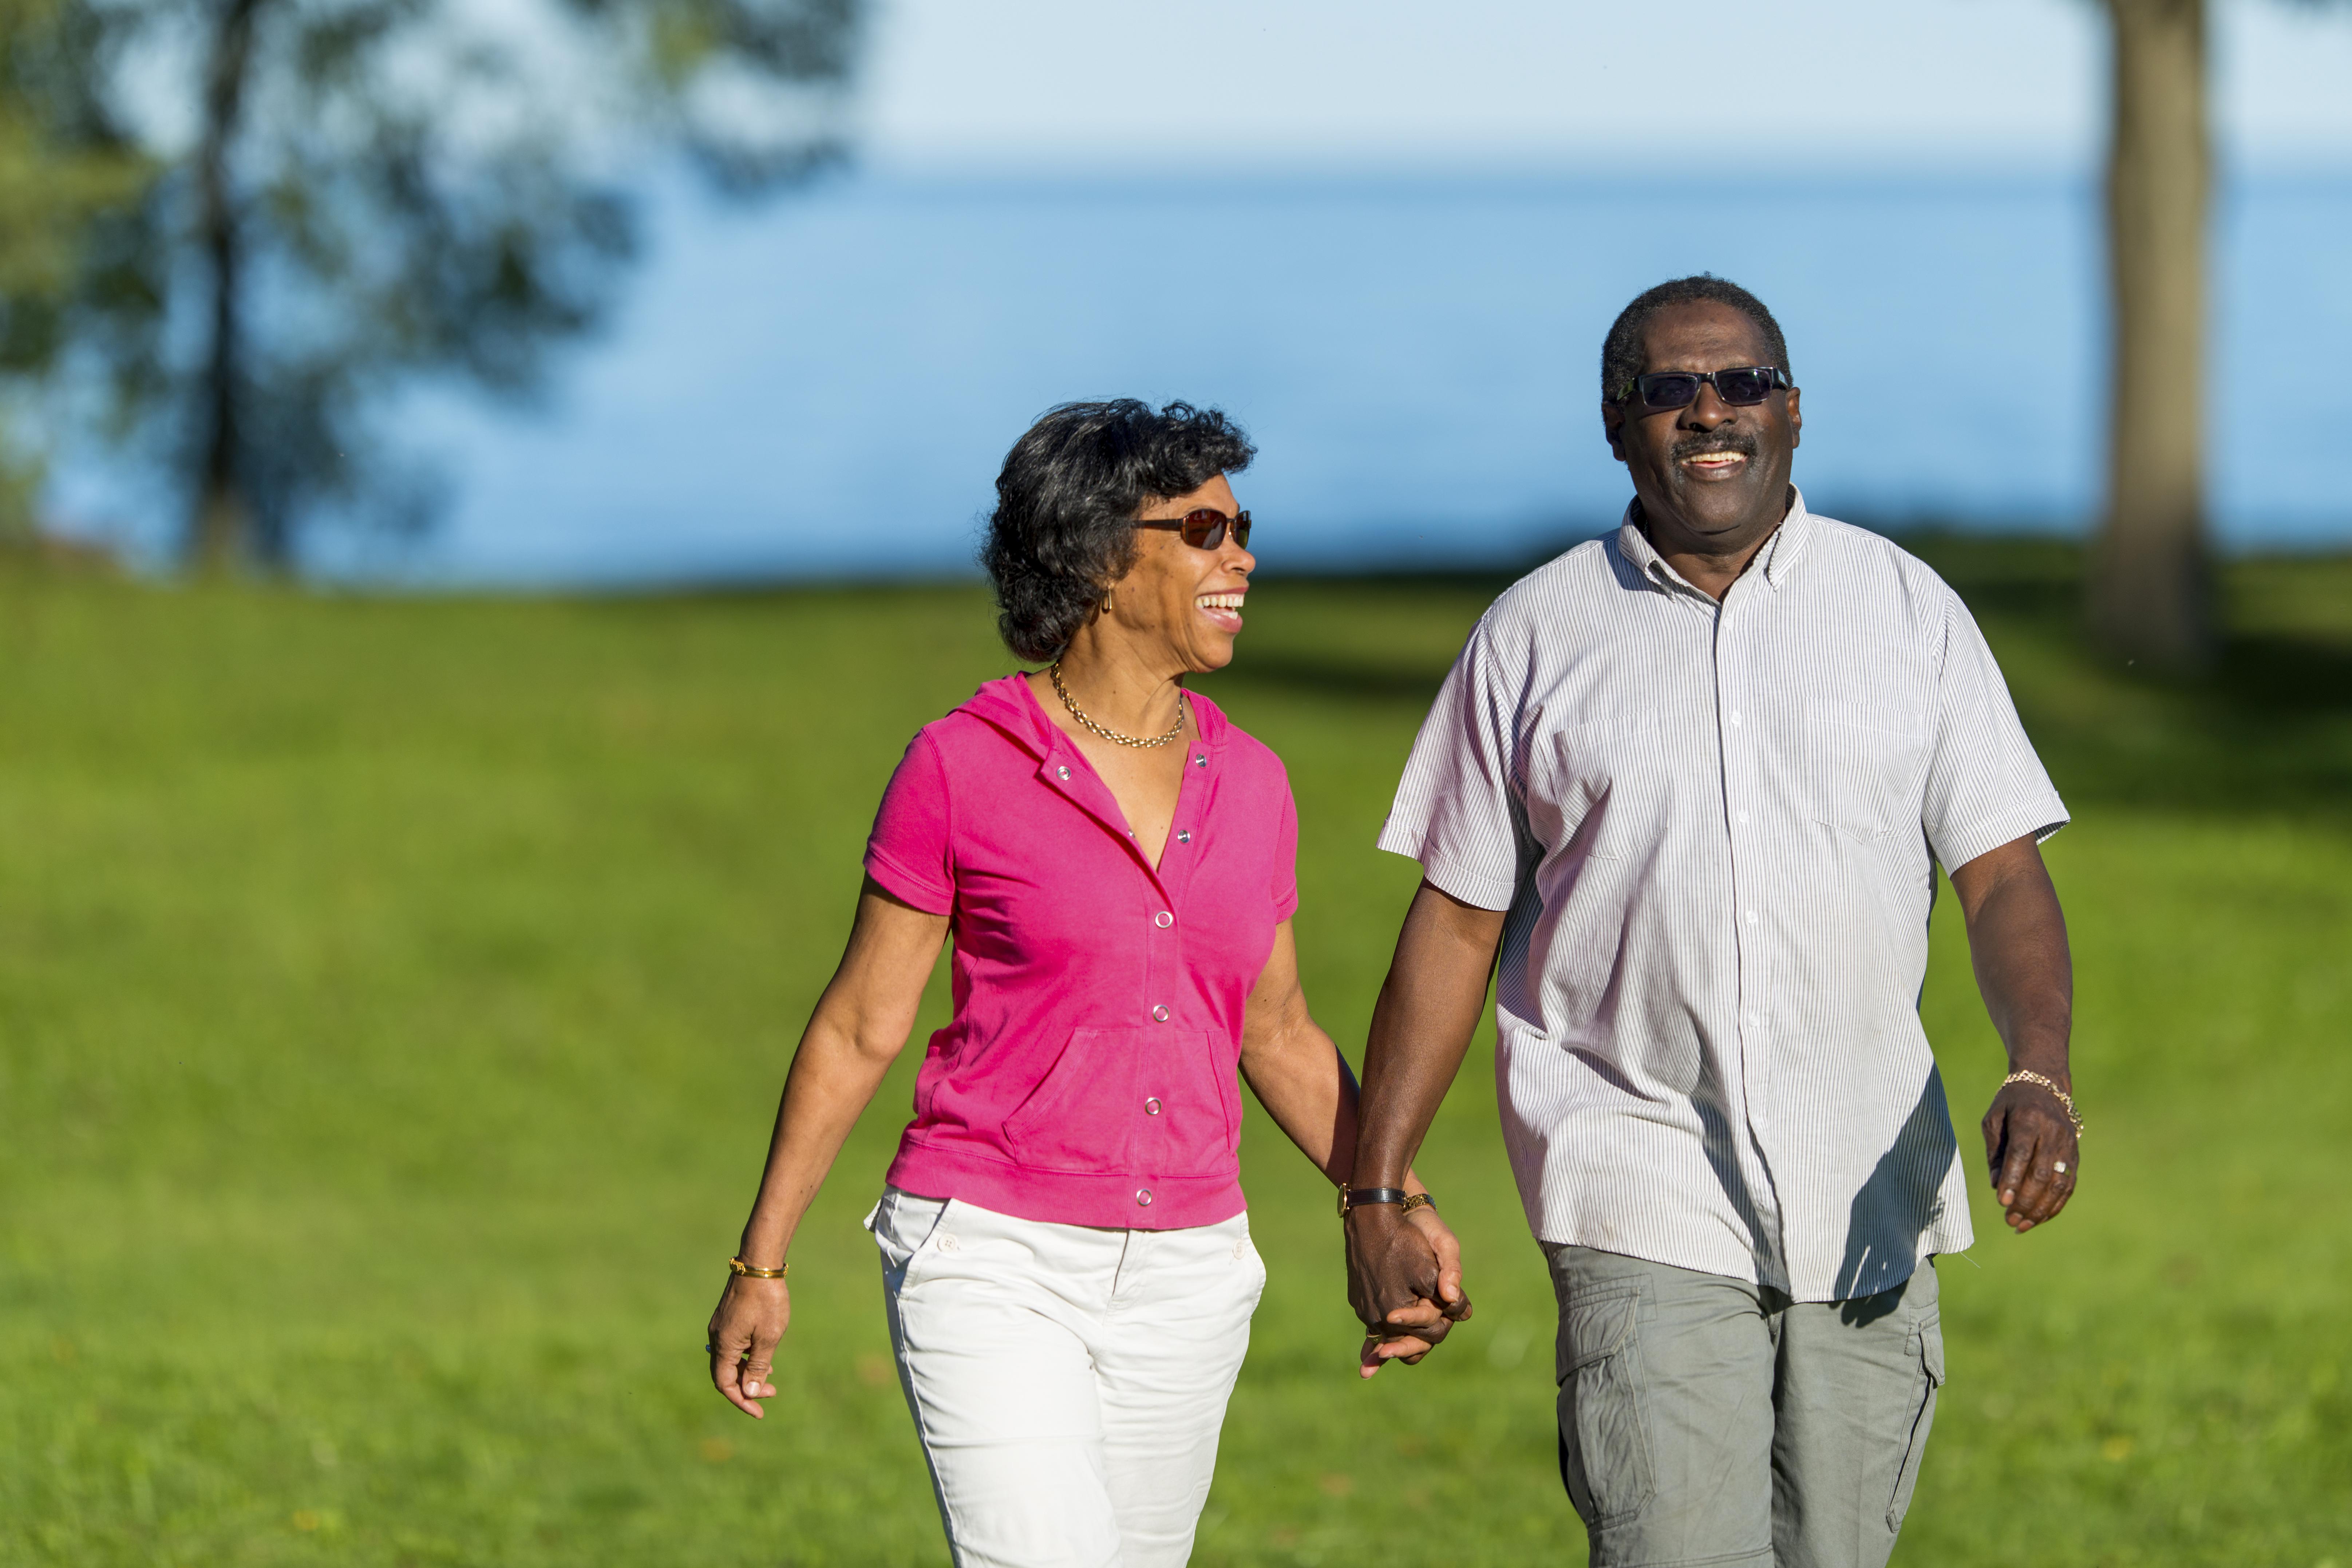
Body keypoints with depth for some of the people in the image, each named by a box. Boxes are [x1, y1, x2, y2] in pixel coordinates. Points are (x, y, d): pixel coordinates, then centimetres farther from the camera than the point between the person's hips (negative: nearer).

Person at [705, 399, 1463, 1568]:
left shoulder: (1249, 784, 7)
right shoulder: (962, 767, -7)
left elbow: (1278, 1034, 17)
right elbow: (859, 1027, 0)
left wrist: (1391, 1203, 4)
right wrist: (761, 1263, 2)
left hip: (1179, 1278, 5)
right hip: (993, 1263, -5)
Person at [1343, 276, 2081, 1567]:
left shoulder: (1910, 611, 6)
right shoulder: (1535, 638, 4)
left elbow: (2003, 877, 1)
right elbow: (1453, 925, 7)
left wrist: (2039, 1075, -18)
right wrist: (1378, 1193, 4)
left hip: (1866, 1200, 2)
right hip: (1645, 1201, -2)